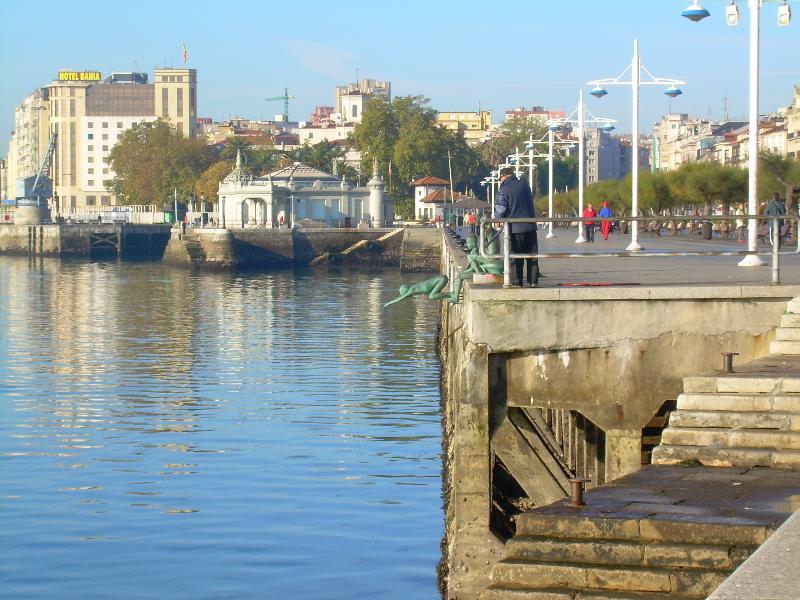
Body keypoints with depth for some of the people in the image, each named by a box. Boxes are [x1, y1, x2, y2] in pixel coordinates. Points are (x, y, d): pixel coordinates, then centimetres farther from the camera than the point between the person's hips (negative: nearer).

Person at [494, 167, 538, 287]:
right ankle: (533, 280, 8)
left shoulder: (503, 189, -9)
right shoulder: (524, 186, 7)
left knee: (516, 255, 3)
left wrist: (497, 218, 10)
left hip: (515, 227, -4)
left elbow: (500, 209, -11)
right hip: (530, 225, 4)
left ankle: (518, 281, 3)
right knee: (532, 254, 8)